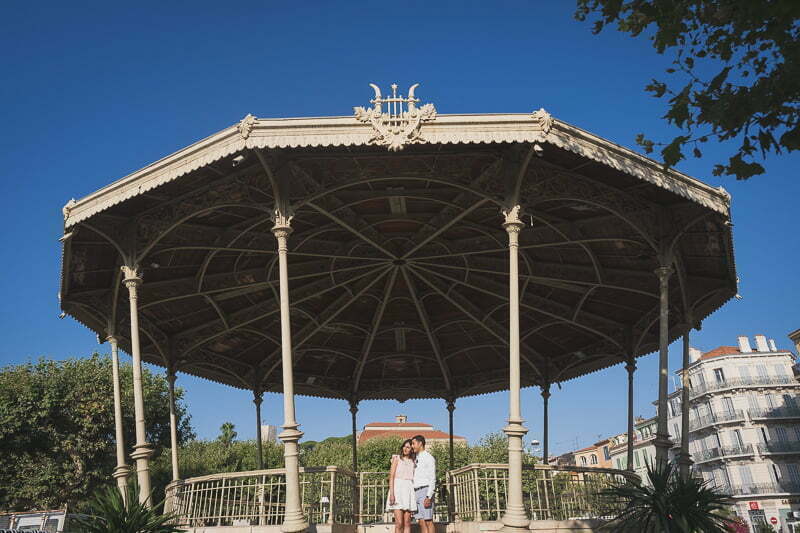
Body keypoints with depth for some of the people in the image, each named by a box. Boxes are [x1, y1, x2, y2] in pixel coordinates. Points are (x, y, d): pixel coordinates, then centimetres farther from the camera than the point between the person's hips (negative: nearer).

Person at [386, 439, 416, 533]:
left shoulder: (412, 462, 15)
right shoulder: (397, 458, 5)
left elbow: (414, 479, 14)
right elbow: (391, 476, -3)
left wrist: (415, 496, 4)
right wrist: (391, 493, -15)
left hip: (409, 491, 4)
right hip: (398, 490, -4)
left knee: (407, 522, 0)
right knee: (399, 523, -11)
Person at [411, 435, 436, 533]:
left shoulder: (429, 458, -4)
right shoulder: (417, 459, 21)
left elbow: (432, 479, -11)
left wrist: (428, 497, -20)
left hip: (425, 491, -8)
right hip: (416, 493, 8)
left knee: (428, 521, -10)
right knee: (421, 522, 2)